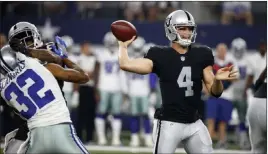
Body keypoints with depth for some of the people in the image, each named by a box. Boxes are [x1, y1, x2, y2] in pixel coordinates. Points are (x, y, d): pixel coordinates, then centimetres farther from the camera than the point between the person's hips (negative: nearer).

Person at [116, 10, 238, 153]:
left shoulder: (200, 55, 4)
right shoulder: (160, 56, -5)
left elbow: (215, 91, 3)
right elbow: (126, 64, -16)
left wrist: (217, 80, -19)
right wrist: (123, 45, 1)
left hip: (194, 124, 4)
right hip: (169, 124, -4)